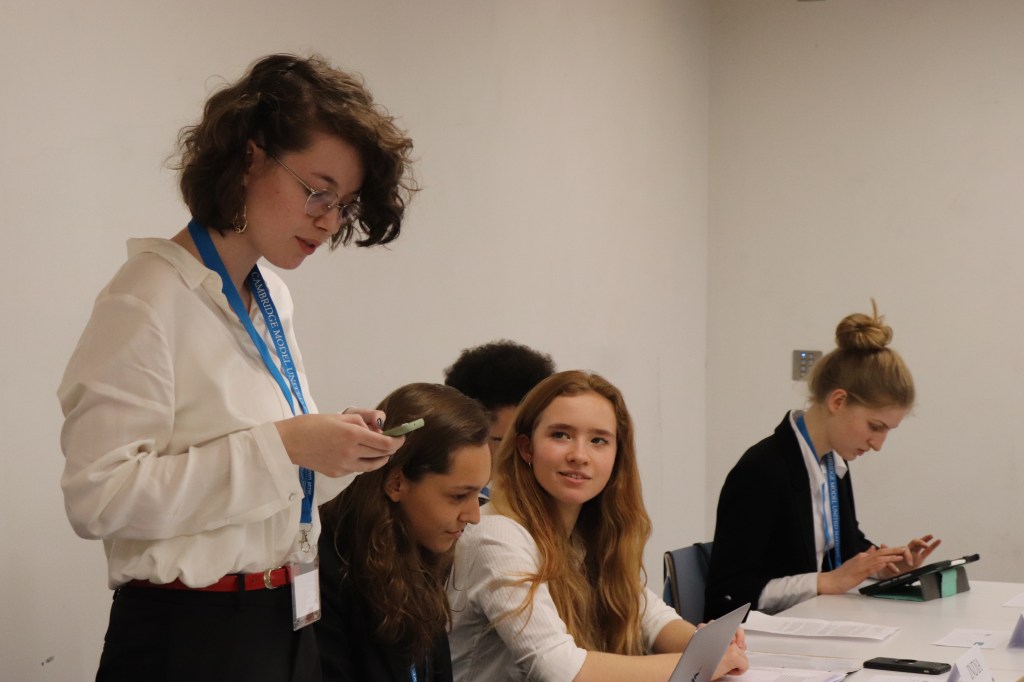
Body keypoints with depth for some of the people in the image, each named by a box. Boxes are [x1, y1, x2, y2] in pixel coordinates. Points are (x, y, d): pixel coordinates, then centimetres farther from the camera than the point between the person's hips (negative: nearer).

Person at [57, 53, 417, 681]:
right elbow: (97, 497, -23)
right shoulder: (150, 299, -14)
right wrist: (283, 446, -23)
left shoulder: (273, 298, 10)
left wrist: (335, 446, -2)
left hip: (287, 623, 8)